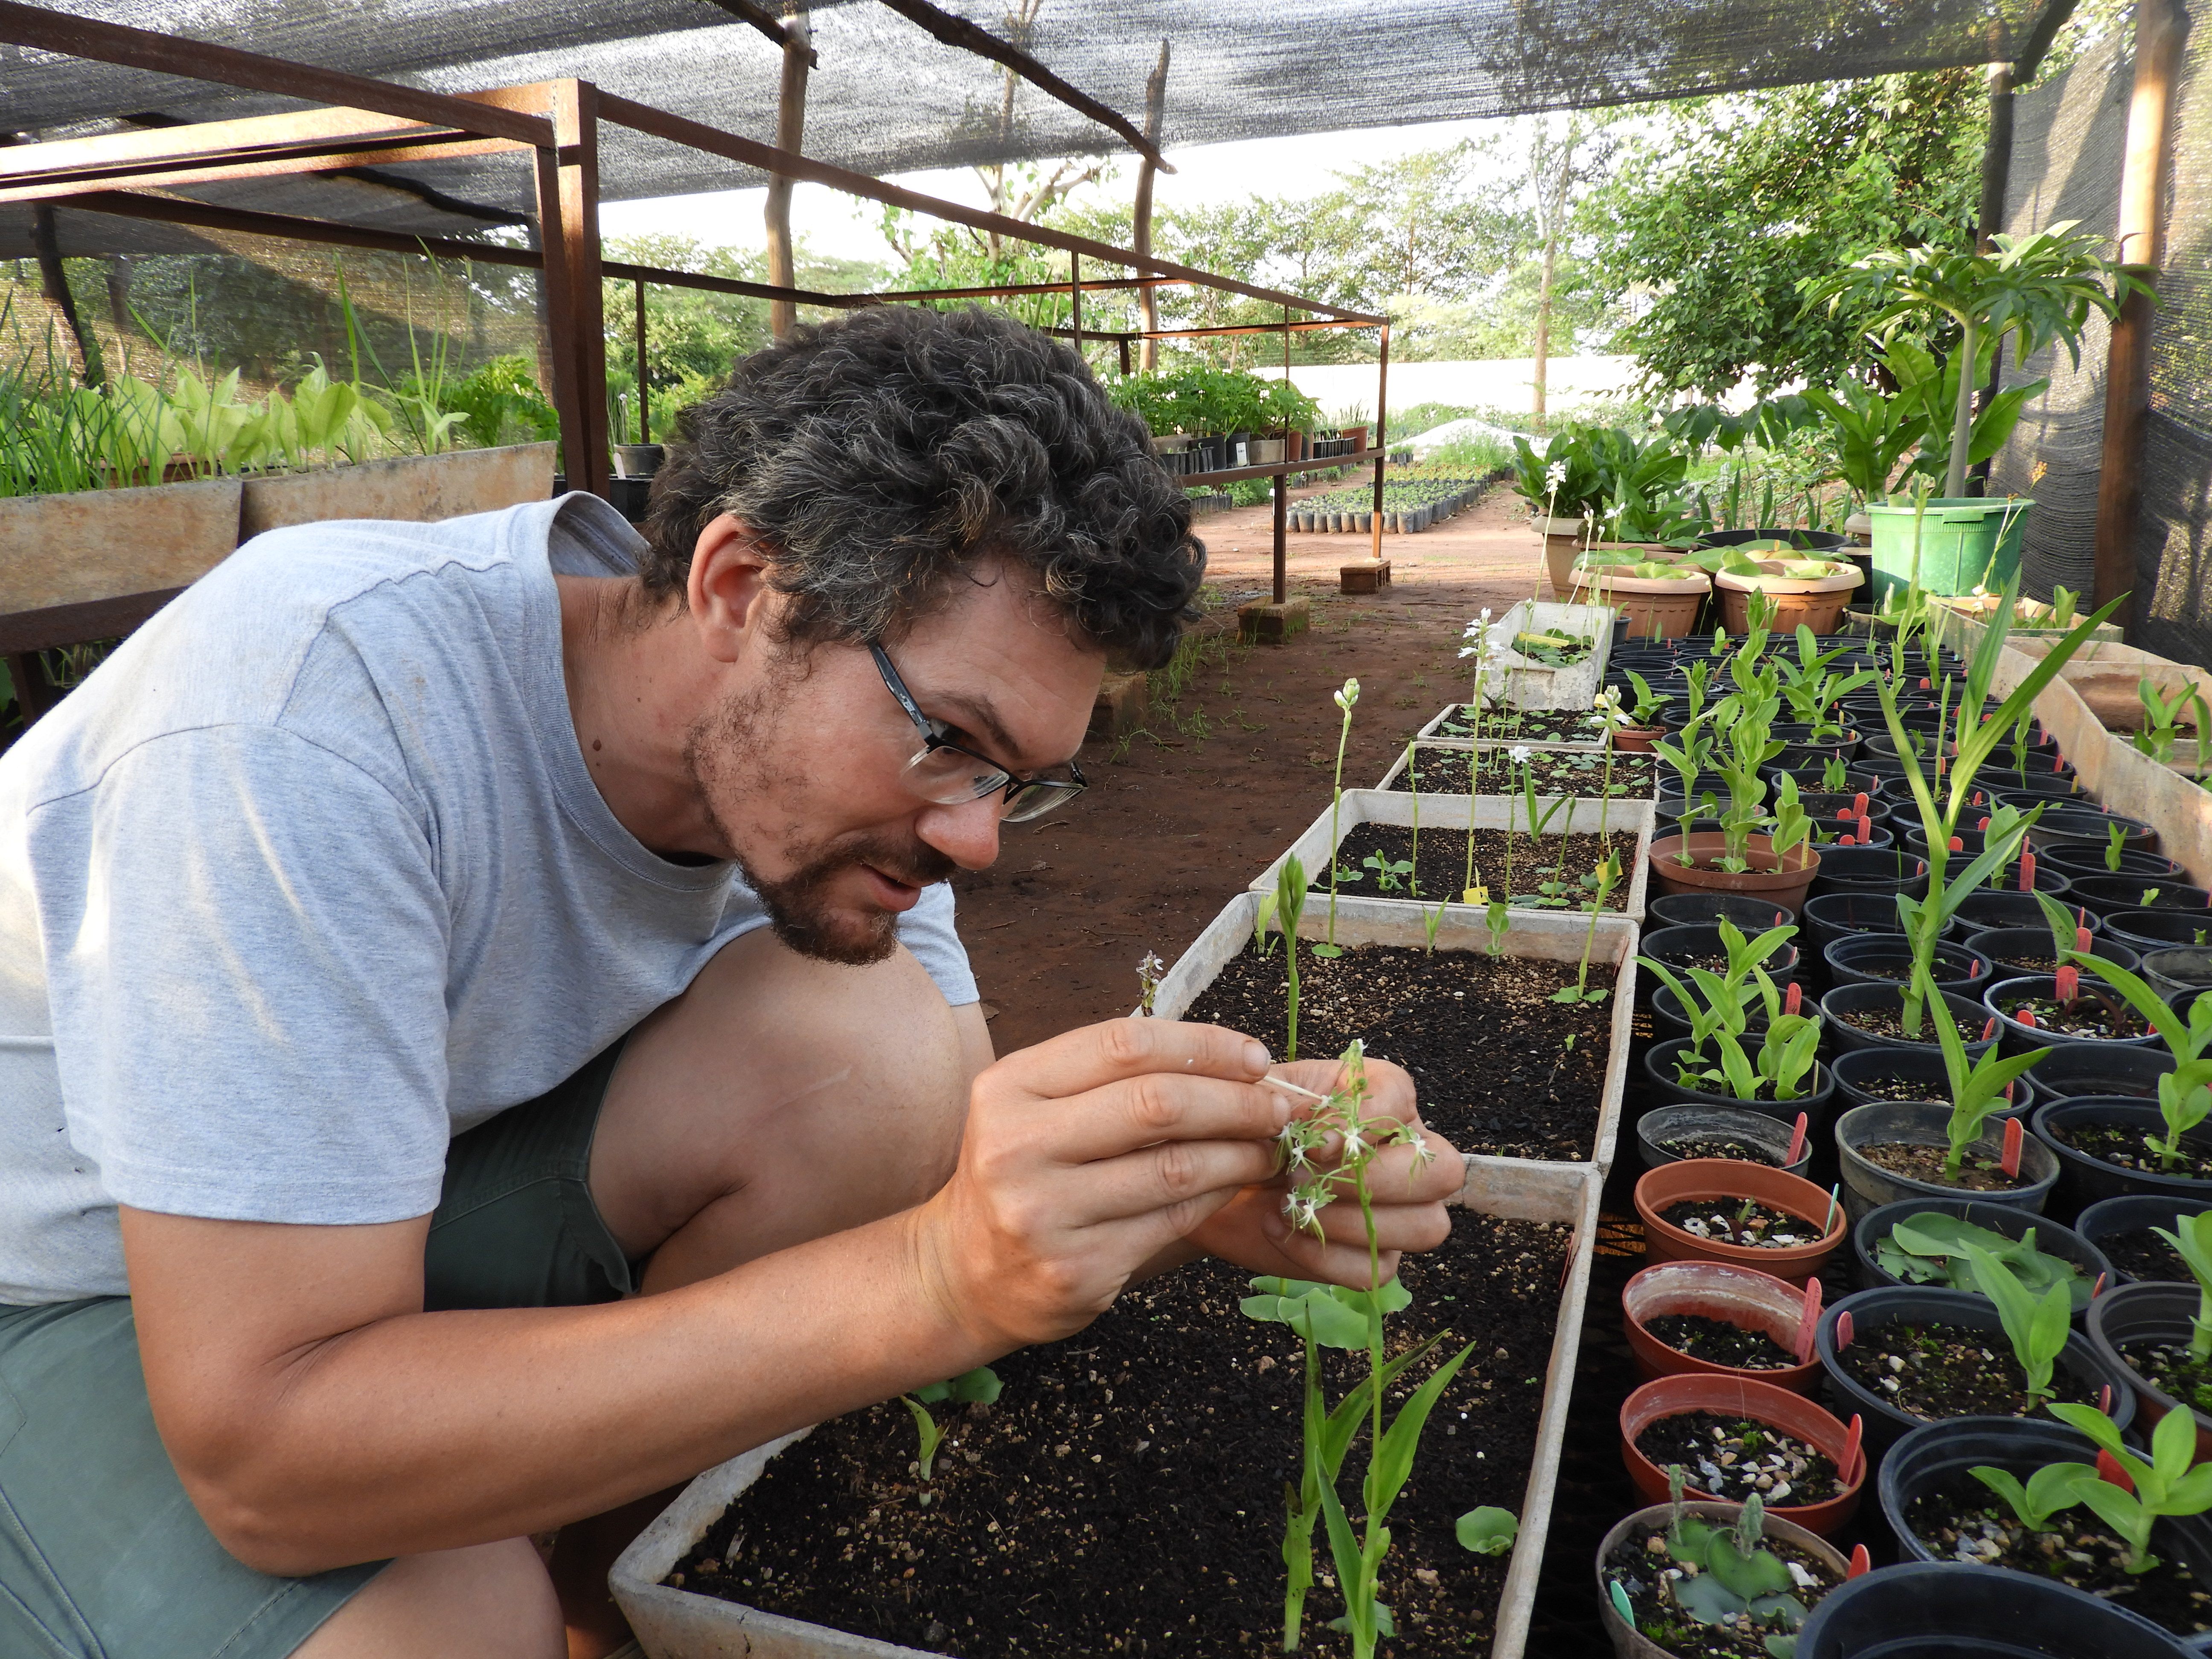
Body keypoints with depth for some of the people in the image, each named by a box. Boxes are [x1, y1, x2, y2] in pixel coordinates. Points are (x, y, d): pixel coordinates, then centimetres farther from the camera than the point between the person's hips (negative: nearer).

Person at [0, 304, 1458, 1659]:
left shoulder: (828, 755, -13)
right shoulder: (319, 698, -33)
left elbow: (989, 1198, -9)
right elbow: (267, 1452, -34)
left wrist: (1203, 1193, -30)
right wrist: (932, 1283, -41)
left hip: (395, 1197, 5)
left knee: (876, 1051, -19)